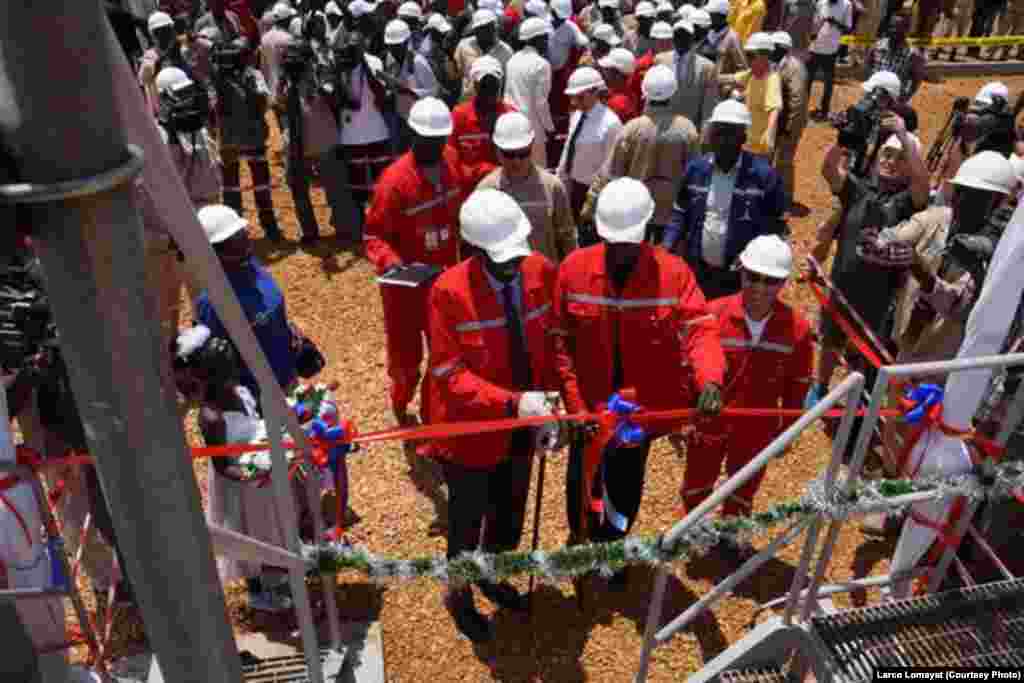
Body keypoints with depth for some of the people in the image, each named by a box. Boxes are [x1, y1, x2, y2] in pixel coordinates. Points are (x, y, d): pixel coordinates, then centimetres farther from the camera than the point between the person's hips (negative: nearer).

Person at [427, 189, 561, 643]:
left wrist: (548, 407, -9)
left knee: (510, 516, 25)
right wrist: (513, 402, -35)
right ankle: (459, 594, 48)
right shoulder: (449, 291, -25)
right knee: (467, 523, 18)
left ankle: (491, 577, 56)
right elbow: (449, 374, -24)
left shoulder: (541, 272, -10)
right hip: (471, 432, -5)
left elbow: (548, 346, 1)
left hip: (521, 430, 5)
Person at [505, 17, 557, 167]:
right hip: (532, 126, -7)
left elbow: (507, 94, 11)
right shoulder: (541, 64, -14)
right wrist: (550, 127, -5)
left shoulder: (513, 60, 7)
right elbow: (541, 102, -15)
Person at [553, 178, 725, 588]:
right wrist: (575, 404, -15)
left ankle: (611, 547, 52)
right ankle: (582, 540, 51)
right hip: (590, 405, 0)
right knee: (582, 483, 18)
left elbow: (700, 328, -21)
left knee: (626, 487, 22)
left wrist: (709, 380, -41)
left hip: (643, 406, 0)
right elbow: (561, 341, -10)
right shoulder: (574, 268, -13)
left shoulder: (674, 272, -14)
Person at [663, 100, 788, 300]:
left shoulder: (763, 174, -10)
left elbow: (776, 225, -3)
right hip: (697, 271, 4)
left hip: (740, 275, -3)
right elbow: (681, 214, 10)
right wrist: (667, 246, -6)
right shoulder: (695, 168, 1)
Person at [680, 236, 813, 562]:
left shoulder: (797, 327, -16)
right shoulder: (713, 314, -21)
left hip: (758, 429, 1)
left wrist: (786, 428, 4)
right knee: (696, 485, 22)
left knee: (744, 490, 25)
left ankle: (731, 534, 53)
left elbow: (797, 385, -3)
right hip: (709, 422, -1)